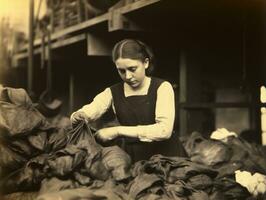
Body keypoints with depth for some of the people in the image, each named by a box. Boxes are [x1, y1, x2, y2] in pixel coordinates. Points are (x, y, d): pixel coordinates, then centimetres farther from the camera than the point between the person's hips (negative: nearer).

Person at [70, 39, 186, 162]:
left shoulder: (162, 87, -2)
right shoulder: (113, 93, 9)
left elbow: (164, 130, -15)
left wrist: (118, 131, -18)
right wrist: (78, 116, -29)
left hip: (166, 156, -3)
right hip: (131, 159, 3)